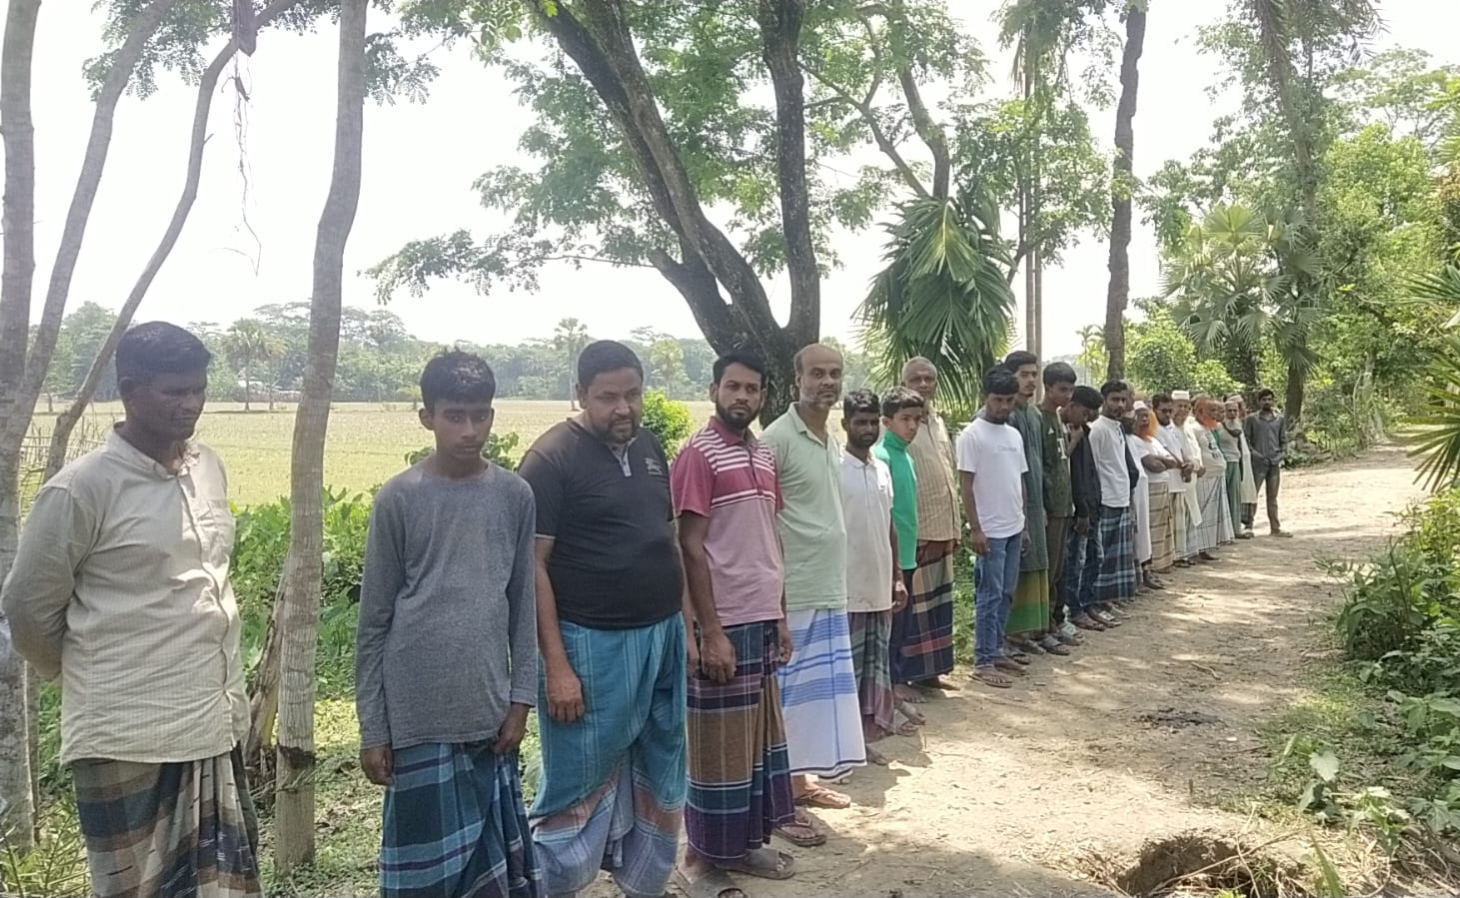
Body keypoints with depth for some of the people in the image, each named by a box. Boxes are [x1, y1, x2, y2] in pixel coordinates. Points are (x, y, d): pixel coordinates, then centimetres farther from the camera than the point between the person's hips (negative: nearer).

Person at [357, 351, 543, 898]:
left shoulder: (515, 496, 3)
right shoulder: (398, 500, -5)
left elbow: (523, 607, 8)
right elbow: (374, 622, -2)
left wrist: (520, 699, 3)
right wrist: (372, 728, -1)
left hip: (490, 712, 3)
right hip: (419, 715, -2)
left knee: (495, 852, 11)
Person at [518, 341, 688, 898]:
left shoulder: (649, 446, 8)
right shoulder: (552, 458, -12)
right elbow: (532, 566, -14)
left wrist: (686, 623, 12)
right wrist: (557, 666, -18)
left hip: (662, 636, 7)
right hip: (594, 644, -7)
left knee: (660, 778, 18)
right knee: (579, 784, 5)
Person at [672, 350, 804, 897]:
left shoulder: (764, 456, 12)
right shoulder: (698, 455, -12)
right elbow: (690, 549, -15)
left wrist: (781, 616, 13)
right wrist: (710, 631, -18)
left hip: (764, 619, 8)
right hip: (724, 624, -8)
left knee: (762, 734, 15)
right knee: (720, 742, 1)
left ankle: (748, 841, 30)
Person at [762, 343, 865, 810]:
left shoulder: (833, 442, 12)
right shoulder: (778, 437, -14)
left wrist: (837, 581, 19)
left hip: (829, 591, 8)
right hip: (792, 594, -8)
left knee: (820, 688, 14)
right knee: (787, 692, 1)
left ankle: (802, 779, 26)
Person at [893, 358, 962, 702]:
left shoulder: (939, 423, 13)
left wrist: (955, 526, 16)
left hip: (942, 529, 8)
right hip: (912, 531, -8)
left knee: (938, 603, 15)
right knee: (907, 606, -2)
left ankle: (928, 671, 26)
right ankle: (899, 679, 7)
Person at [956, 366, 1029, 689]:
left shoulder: (1015, 435, 12)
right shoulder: (972, 435, -11)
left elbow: (1020, 482, 17)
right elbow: (965, 484, -13)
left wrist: (1025, 524, 15)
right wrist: (975, 528, -17)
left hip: (1014, 529, 7)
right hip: (990, 531, -7)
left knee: (1006, 594, 12)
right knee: (989, 596, -3)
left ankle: (997, 652, 22)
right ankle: (983, 662, 3)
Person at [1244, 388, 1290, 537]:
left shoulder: (1280, 419, 10)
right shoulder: (1252, 419, 0)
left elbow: (1283, 440, 13)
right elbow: (1245, 440, -2)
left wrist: (1282, 455, -1)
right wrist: (1255, 454, -12)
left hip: (1275, 463, 4)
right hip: (1258, 463, -4)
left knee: (1272, 497, 9)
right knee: (1252, 495, -2)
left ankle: (1275, 528, 12)